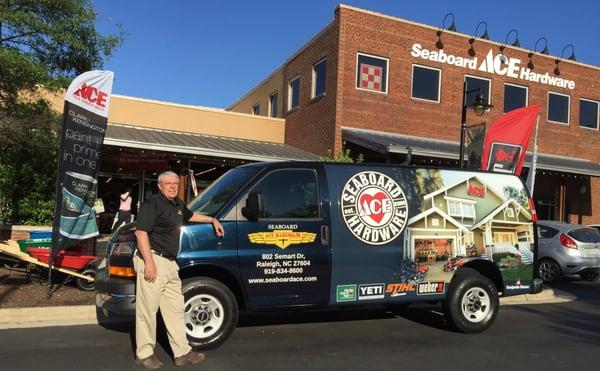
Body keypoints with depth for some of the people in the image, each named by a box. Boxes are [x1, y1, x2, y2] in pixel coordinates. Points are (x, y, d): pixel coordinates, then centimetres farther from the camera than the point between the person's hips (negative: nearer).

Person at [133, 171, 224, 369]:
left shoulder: (177, 204, 18)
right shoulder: (152, 203, -9)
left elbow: (190, 215, 40)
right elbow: (141, 232, -17)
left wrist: (213, 220, 39)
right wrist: (149, 262, -23)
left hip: (170, 263, 9)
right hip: (153, 260, -9)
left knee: (175, 309, 11)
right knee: (147, 309, -1)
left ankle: (182, 352, 18)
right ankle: (144, 353, 14)